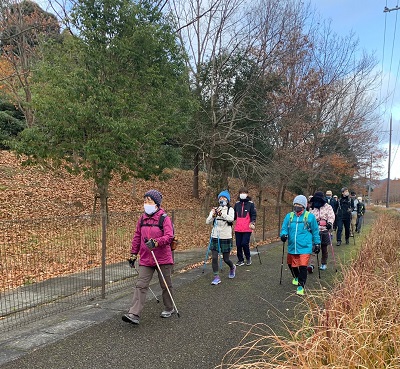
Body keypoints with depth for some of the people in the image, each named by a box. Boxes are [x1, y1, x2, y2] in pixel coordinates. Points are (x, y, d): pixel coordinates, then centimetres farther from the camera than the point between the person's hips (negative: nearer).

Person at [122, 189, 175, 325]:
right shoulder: (142, 218, 5)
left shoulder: (164, 218, -11)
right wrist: (133, 254, 14)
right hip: (145, 259, 4)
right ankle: (134, 314, -3)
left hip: (163, 258, -4)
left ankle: (169, 309, 34)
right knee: (140, 285, -4)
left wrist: (156, 242, -34)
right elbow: (137, 237, 13)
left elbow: (169, 236, -20)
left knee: (166, 285, 13)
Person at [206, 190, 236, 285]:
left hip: (226, 238, -2)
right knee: (214, 257, -6)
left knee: (226, 259, 7)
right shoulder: (214, 210, 7)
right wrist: (213, 215, -22)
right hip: (215, 237, 2)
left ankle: (232, 267, 39)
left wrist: (222, 214, -35)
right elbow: (207, 222, -3)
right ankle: (216, 277, 7)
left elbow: (231, 219, -20)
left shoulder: (230, 209, 0)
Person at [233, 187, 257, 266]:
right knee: (238, 244, 5)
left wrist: (252, 223, -16)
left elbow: (254, 215, -1)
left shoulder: (251, 203, 0)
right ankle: (240, 260, 20)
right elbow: (234, 215, 18)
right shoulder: (237, 203, 11)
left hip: (247, 228, -4)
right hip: (238, 228, 4)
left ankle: (248, 258, 16)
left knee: (245, 243, -9)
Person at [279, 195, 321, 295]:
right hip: (292, 247, 4)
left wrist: (317, 243, 8)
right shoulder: (289, 216, 1)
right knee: (291, 265, 20)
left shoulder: (310, 216, -6)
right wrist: (284, 234, -17)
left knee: (303, 267, -10)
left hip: (305, 247, -4)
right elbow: (284, 228, 5)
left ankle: (301, 286, 6)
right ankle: (296, 277, 50)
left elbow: (315, 231, 4)